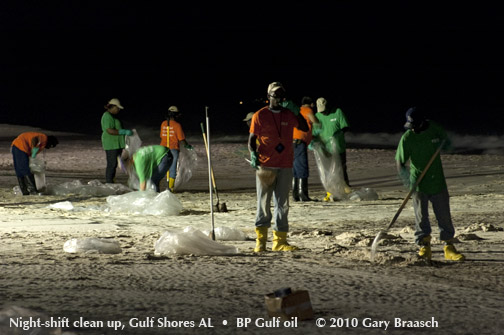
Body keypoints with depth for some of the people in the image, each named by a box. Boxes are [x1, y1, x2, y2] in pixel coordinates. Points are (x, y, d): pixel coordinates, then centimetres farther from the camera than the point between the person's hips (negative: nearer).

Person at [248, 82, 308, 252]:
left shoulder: (289, 115, 12)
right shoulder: (260, 115, 2)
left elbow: (305, 128, 12)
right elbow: (252, 139, 2)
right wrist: (253, 155, -15)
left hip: (285, 166, 3)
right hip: (265, 165, -3)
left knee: (282, 204, 3)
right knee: (263, 203, -1)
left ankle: (279, 240, 5)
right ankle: (261, 240, 4)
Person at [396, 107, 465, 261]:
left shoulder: (435, 128, -4)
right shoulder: (407, 138, -11)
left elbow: (447, 143, 15)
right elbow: (400, 162, -11)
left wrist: (444, 145, -11)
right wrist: (408, 181, -25)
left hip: (437, 180, 2)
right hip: (418, 182, -2)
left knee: (444, 215, 4)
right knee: (421, 216, 0)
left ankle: (449, 246, 13)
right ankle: (424, 247, 9)